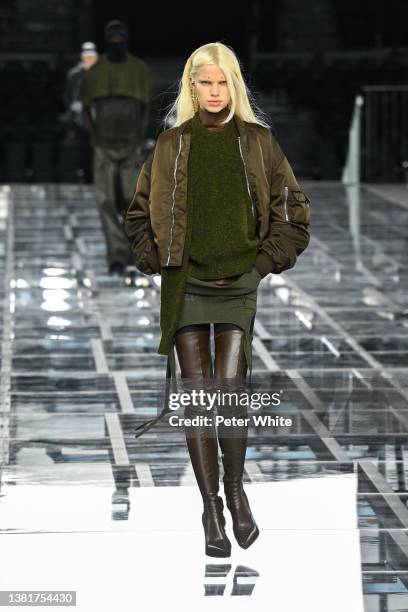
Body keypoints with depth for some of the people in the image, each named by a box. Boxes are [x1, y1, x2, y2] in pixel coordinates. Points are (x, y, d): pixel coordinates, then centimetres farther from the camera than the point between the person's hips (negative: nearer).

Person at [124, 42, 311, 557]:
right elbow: (139, 212, 15)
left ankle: (235, 489, 16)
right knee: (199, 397, -2)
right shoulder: (171, 145, 8)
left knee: (230, 394, -8)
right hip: (185, 284, 1)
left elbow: (292, 208, 11)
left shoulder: (257, 142, 6)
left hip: (239, 283, -1)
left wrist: (267, 260, 2)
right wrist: (157, 260, 3)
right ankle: (211, 510, 5)